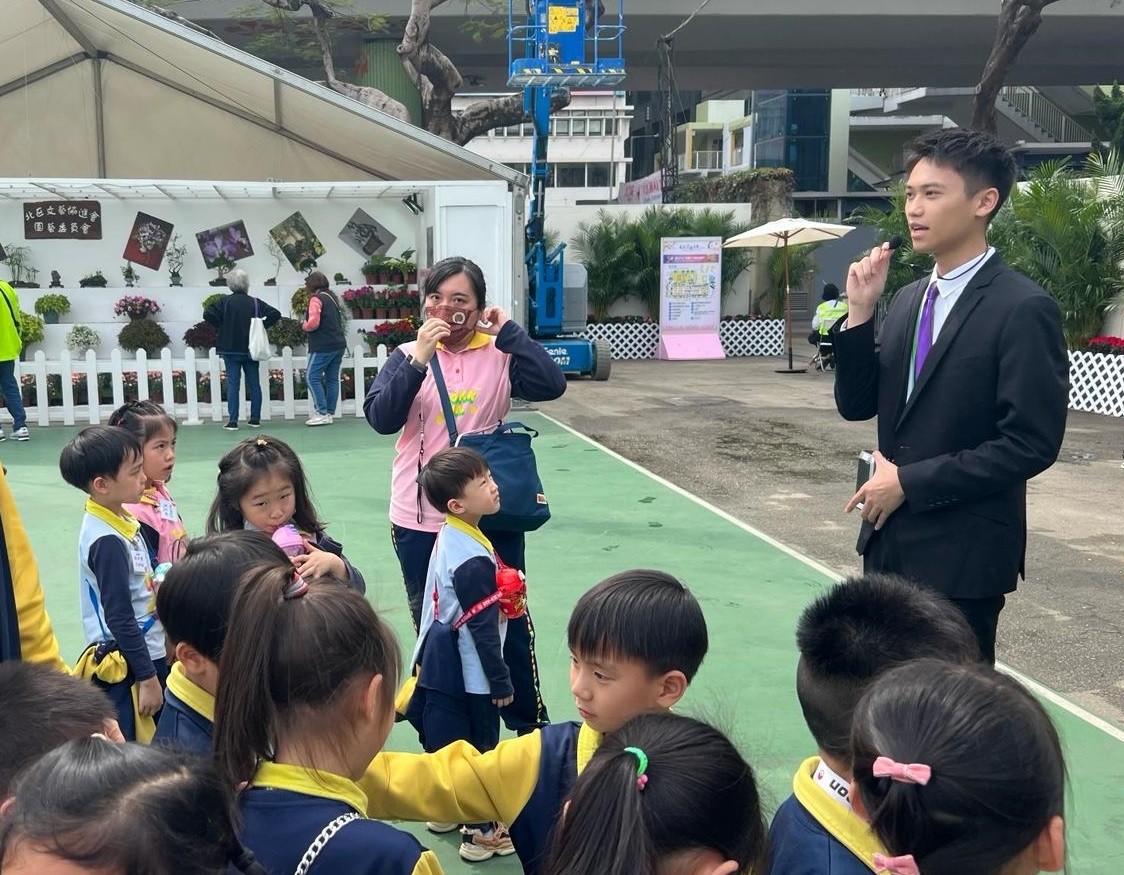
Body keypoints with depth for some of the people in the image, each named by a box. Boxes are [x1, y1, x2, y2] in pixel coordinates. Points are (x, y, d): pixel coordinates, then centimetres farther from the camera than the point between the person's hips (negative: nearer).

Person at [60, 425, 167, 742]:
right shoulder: (107, 541, -22)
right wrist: (148, 678, -16)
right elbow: (119, 618, -21)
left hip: (149, 654, 9)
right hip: (125, 671, -9)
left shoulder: (121, 520, 5)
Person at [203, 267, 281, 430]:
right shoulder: (255, 303, -1)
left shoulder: (225, 302, -4)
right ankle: (255, 419, 15)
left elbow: (208, 314, -14)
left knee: (232, 384, 0)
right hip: (251, 349, 1)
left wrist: (221, 326, 0)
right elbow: (275, 314, -8)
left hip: (231, 350, -1)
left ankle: (232, 421, -4)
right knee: (254, 384, 10)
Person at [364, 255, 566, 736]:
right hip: (420, 519, 1)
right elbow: (381, 418, -15)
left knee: (508, 618, 11)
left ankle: (529, 723, 30)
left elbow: (551, 385, -19)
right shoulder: (408, 355, -1)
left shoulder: (499, 354, -3)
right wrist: (419, 360, -23)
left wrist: (507, 332, -17)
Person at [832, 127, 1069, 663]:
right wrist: (860, 312, -5)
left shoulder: (1024, 309, -14)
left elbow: (1032, 443, -19)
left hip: (963, 552, -7)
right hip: (890, 539, 7)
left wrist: (910, 482, -15)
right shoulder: (908, 300, 8)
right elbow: (857, 405, 8)